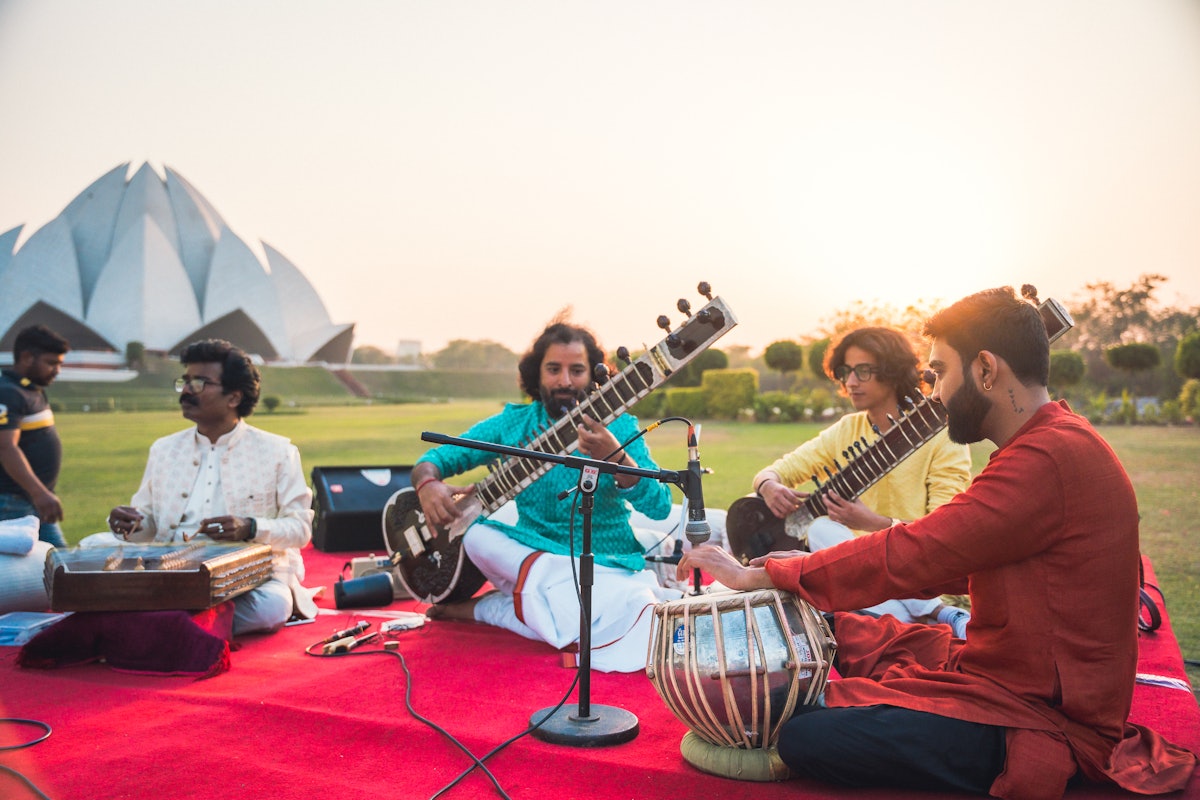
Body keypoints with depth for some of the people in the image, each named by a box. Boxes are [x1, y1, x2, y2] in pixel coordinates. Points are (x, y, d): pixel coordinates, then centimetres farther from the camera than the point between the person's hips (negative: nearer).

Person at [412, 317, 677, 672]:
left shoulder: (618, 427, -6)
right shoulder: (513, 423, 0)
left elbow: (659, 506, -16)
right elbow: (434, 458, 2)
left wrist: (615, 458, -34)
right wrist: (428, 483, -23)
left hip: (607, 567, 1)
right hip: (534, 553, 0)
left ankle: (485, 608, -9)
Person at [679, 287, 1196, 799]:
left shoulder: (1050, 457, -24)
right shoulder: (1056, 441, 10)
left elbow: (914, 555, -26)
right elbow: (949, 560, 12)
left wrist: (762, 575, -16)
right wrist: (809, 568, 8)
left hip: (1040, 720, -10)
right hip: (1003, 668, 10)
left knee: (805, 738, -18)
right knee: (827, 630, 14)